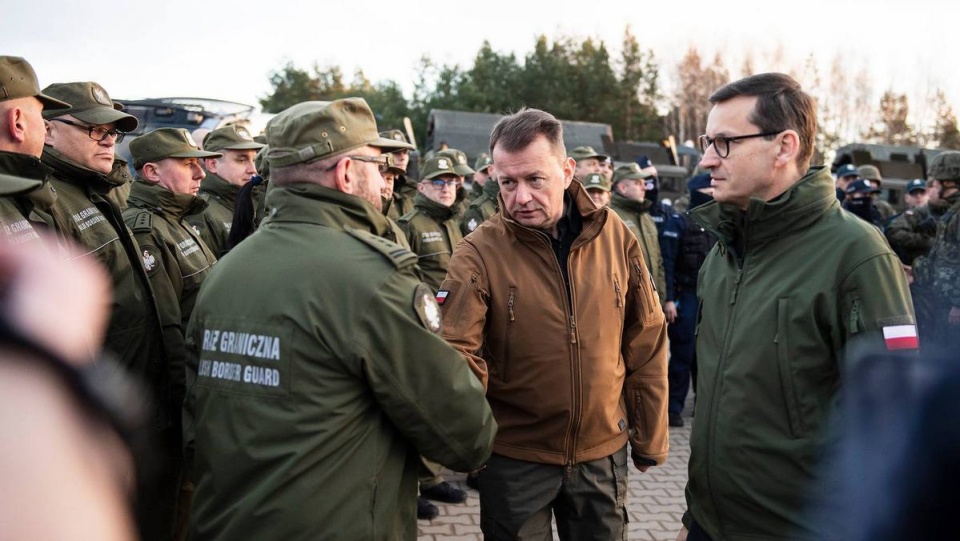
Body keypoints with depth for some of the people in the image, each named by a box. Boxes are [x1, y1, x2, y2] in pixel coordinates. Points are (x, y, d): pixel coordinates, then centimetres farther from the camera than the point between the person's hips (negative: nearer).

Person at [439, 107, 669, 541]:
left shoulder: (616, 237, -5)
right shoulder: (479, 252, -14)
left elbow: (645, 345, 2)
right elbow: (457, 351, -21)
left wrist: (650, 437, 6)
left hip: (603, 452, 3)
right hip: (514, 456, -2)